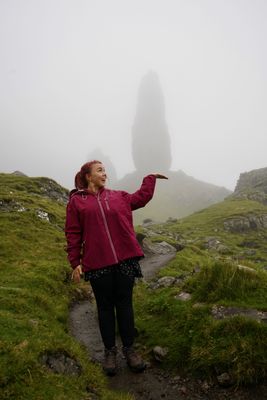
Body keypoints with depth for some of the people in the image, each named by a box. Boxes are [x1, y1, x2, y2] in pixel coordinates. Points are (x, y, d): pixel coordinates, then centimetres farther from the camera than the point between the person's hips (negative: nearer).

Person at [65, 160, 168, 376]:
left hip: (125, 260, 3)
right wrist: (75, 262, -2)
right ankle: (110, 351, 29)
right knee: (105, 307, 11)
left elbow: (141, 197, 25)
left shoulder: (119, 196, 11)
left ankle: (129, 348, 28)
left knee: (125, 305, 11)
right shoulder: (76, 201, 2)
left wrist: (151, 178, 26)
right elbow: (73, 234, 1)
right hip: (98, 264, -2)